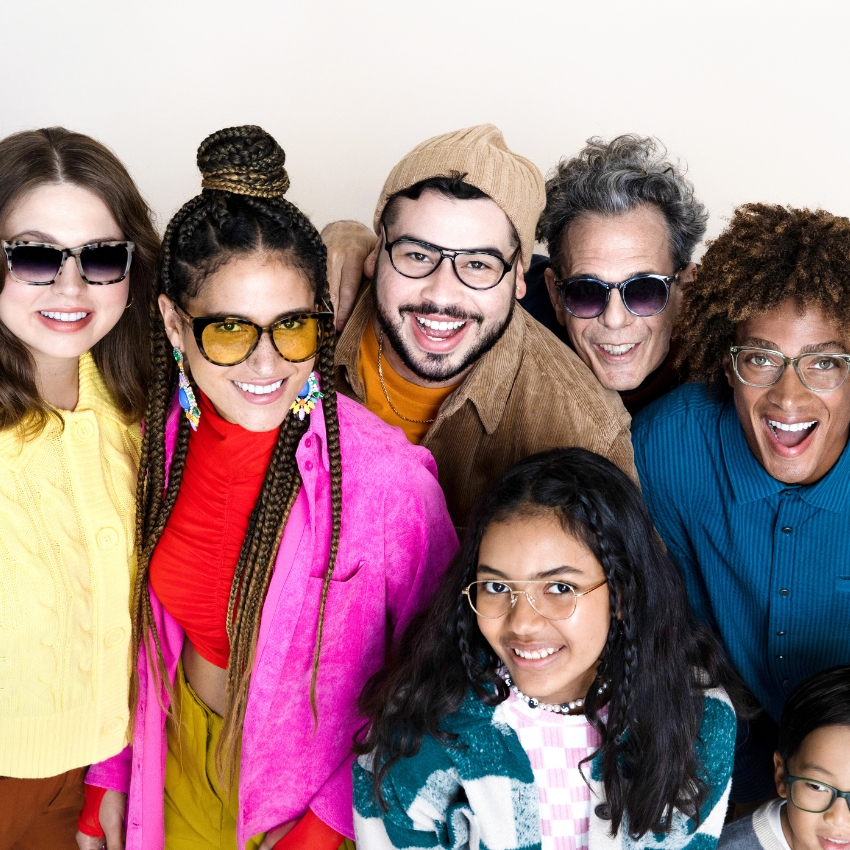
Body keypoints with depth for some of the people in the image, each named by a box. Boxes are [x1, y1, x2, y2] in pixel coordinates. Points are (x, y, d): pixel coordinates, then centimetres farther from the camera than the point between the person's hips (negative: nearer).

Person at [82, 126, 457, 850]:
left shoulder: (389, 480, -29)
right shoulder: (159, 436, -14)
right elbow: (140, 615, 1)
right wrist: (112, 780, 5)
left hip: (313, 770, -3)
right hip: (185, 747, 4)